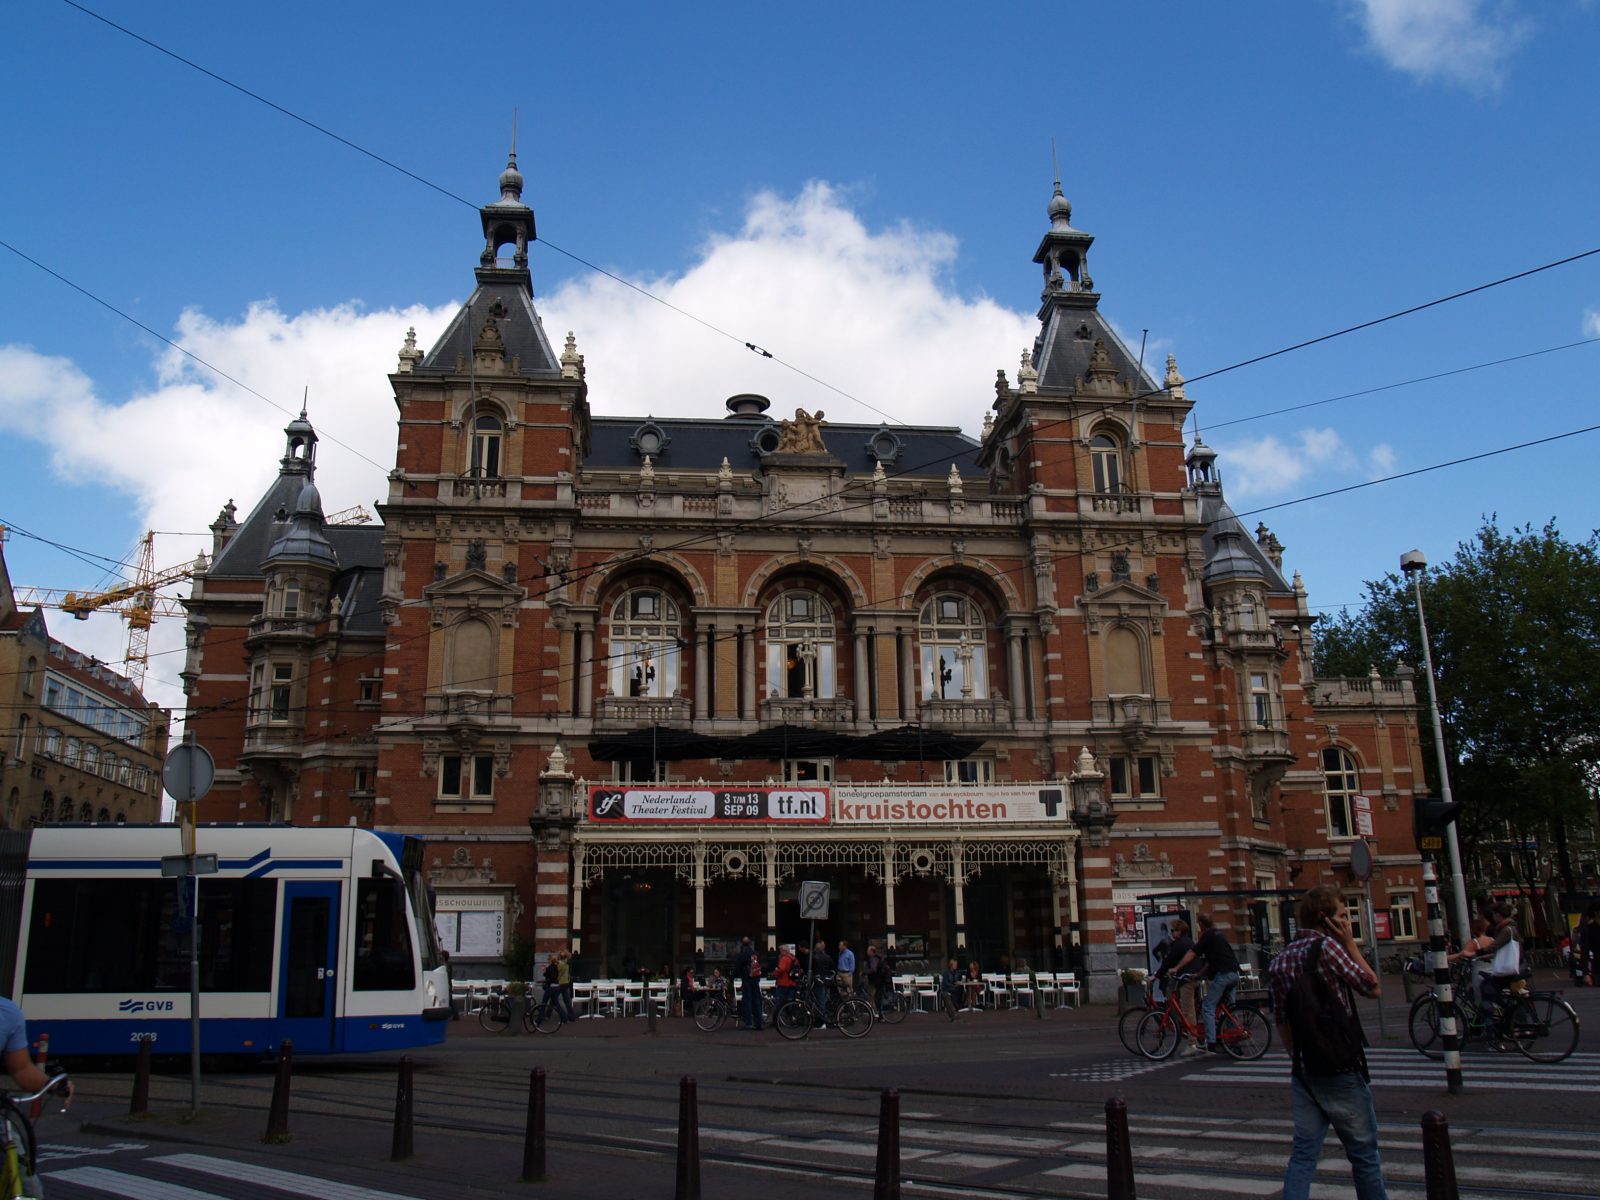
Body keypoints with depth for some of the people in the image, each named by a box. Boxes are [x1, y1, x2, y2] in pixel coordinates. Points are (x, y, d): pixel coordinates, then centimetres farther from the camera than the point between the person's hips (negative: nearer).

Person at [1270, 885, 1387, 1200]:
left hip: (1303, 1072, 6)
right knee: (1364, 1153, 9)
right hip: (1341, 1068, -6)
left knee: (1303, 1153, 7)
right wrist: (1350, 942, 0)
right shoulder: (1327, 946, -13)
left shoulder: (1279, 962, 10)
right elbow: (1371, 986, -5)